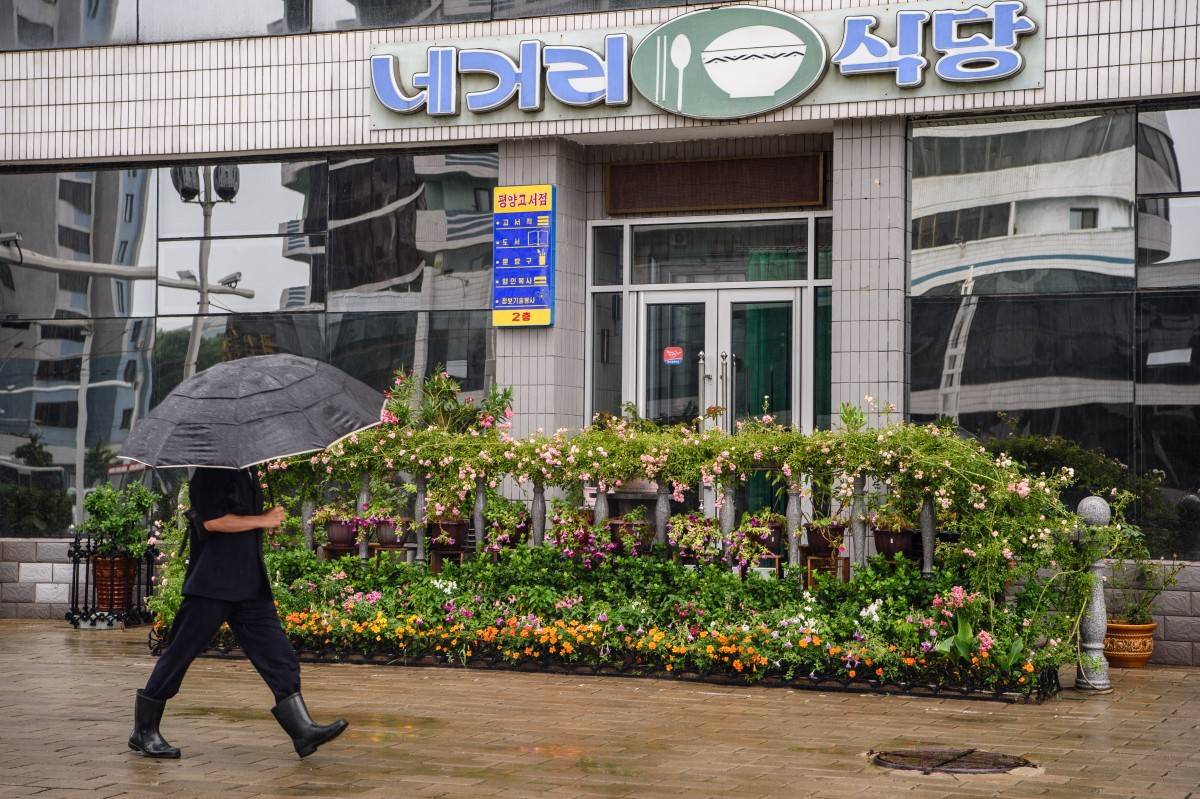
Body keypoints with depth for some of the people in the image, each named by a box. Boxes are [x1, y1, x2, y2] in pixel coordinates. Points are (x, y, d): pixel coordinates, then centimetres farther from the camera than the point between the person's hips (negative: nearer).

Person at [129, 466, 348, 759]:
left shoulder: (246, 473, 17)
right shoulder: (210, 472, -9)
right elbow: (212, 520, -20)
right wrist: (262, 521, -13)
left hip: (250, 584, 8)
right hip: (212, 584, -8)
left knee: (277, 653, -1)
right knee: (181, 653, 0)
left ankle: (302, 729, -4)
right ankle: (144, 730, 12)